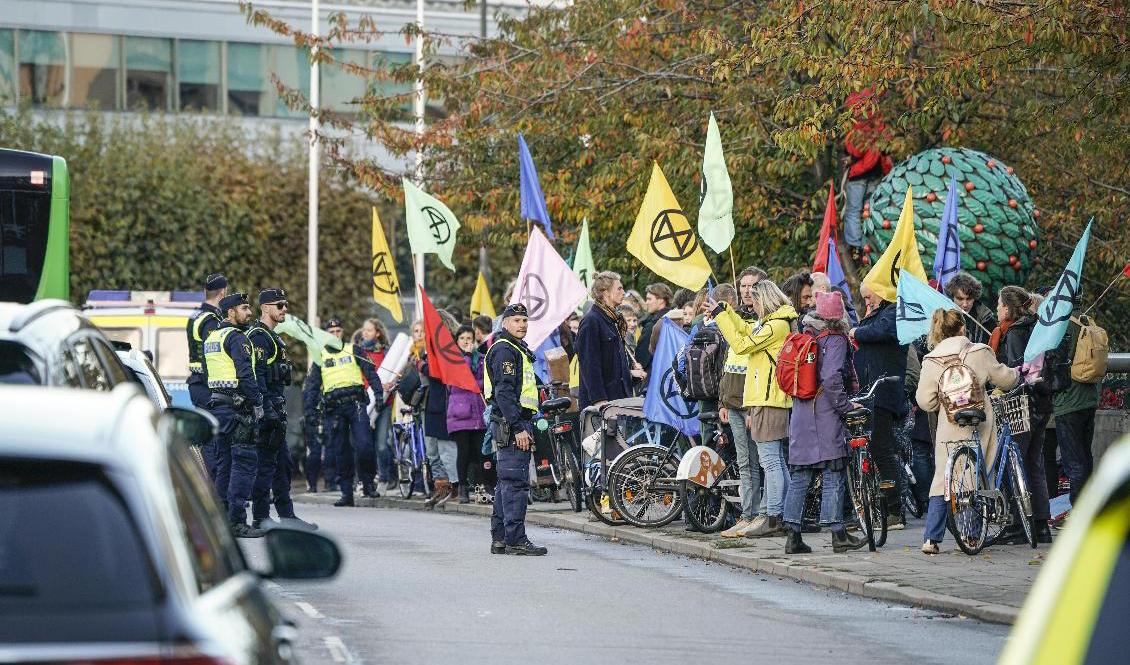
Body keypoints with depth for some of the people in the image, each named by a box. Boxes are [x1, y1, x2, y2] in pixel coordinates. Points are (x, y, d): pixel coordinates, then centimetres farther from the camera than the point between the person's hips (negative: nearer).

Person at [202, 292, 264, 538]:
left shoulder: (211, 338, 17)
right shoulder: (236, 337, -11)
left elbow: (206, 373, 19)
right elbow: (246, 374, -19)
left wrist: (212, 400, 20)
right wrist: (257, 403, -14)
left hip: (215, 405, 9)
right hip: (237, 406, -9)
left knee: (223, 462, 13)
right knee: (244, 462, -7)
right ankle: (237, 522, -11)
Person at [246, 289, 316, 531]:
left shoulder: (271, 336, 21)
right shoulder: (258, 336, -12)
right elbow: (257, 375, -20)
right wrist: (267, 409, -25)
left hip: (276, 408, 11)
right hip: (267, 408, -11)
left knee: (283, 462, 13)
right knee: (266, 463, -8)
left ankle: (286, 515, 18)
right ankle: (260, 518, -6)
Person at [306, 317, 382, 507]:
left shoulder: (354, 350, 11)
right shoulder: (320, 356, 16)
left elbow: (371, 373, 7)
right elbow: (313, 385, 16)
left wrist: (378, 393, -8)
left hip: (355, 403, -2)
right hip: (333, 409, 2)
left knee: (364, 445, -16)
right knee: (341, 452, 2)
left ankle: (368, 482, 3)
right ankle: (346, 493, 4)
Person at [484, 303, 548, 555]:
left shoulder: (518, 349, 21)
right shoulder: (504, 350, -12)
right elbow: (504, 393, -20)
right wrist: (519, 428, -23)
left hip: (516, 423, 11)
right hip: (511, 423, -11)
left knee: (506, 483, 13)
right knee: (515, 482, -11)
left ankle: (499, 539, 17)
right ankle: (516, 540, -12)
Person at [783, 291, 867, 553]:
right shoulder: (835, 341, -9)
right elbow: (831, 379, -21)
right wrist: (846, 406, -12)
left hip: (800, 416, 7)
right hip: (826, 416, -7)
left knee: (799, 478, 8)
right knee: (834, 475, -2)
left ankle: (793, 536, 7)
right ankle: (838, 534, -2)